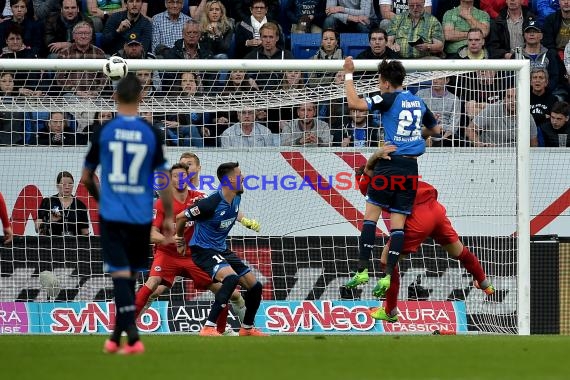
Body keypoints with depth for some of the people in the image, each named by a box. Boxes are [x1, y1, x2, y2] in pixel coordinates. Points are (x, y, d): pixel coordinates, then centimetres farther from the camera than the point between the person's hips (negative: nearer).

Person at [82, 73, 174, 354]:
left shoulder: (104, 132, -3)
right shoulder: (151, 133, -2)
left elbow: (86, 177, 7)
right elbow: (164, 179, -1)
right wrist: (168, 217, 9)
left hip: (111, 215, -1)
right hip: (141, 217, 2)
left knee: (121, 274, -5)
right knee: (130, 276, 15)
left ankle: (132, 336, -20)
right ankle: (116, 336, 23)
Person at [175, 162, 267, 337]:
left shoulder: (236, 198, 0)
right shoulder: (211, 203, -25)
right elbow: (180, 218, -10)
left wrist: (246, 221, 14)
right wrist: (180, 242, 5)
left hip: (221, 250, 9)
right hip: (203, 250, -9)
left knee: (255, 286, 7)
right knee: (231, 277, -34)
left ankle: (247, 328, 30)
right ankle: (208, 328, -35)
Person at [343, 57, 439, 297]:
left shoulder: (390, 99, -6)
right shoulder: (418, 102, 13)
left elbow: (354, 103, -14)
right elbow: (435, 129, 28)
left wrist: (348, 74, -3)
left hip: (390, 163, -5)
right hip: (411, 167, 5)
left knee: (371, 213, 2)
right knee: (398, 222, 3)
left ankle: (363, 270, -5)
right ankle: (388, 276, -5)